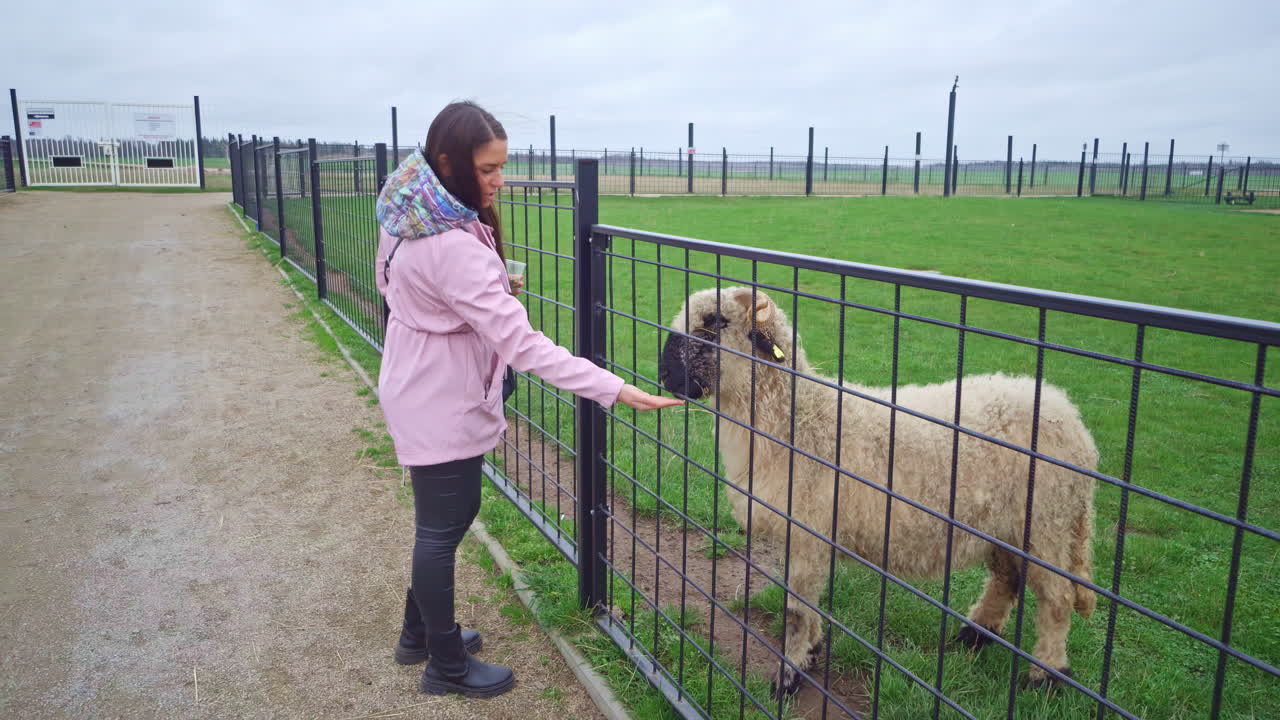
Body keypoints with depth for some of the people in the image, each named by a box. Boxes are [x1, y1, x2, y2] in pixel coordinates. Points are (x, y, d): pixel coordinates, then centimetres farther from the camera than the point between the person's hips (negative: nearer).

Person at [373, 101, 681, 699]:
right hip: (440, 403, -9)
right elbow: (521, 344, -35)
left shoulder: (412, 210, -2)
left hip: (424, 388, 9)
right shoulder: (453, 247, -32)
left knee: (446, 516, 22)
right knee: (442, 527, 7)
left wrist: (486, 291, 5)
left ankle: (419, 633, 41)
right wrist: (615, 389, -36)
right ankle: (447, 666, 27)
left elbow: (391, 280, 15)